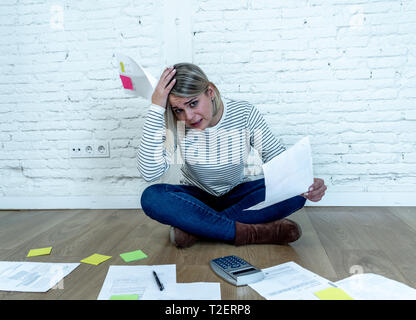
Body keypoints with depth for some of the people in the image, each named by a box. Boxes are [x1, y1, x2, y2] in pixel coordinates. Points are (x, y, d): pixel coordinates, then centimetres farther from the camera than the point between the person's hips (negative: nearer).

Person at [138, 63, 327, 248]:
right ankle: (251, 232, -28)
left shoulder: (245, 114, -15)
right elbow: (149, 173, -30)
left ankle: (194, 228, -26)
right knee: (151, 197, -31)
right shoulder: (175, 125, -17)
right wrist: (156, 108, -33)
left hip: (237, 195, 1)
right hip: (195, 197, 0)